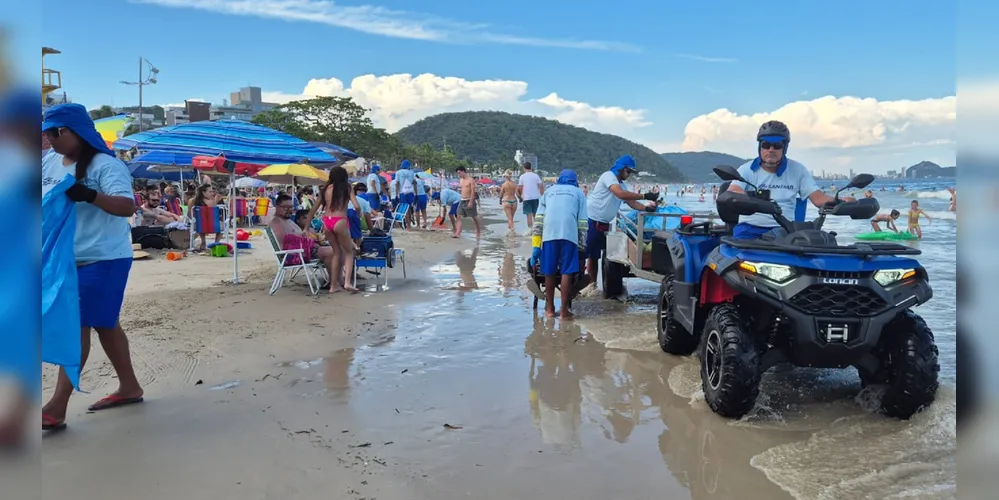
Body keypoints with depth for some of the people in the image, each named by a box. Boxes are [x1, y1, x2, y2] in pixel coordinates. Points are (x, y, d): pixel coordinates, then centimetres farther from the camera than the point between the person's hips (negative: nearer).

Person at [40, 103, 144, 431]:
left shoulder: (105, 165, -14)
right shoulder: (48, 163, 9)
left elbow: (127, 207, -24)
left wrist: (89, 195, -37)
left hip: (103, 259, -8)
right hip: (67, 258, 8)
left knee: (78, 325, -8)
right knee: (103, 322, 14)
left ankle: (56, 408, -4)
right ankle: (129, 387, 26)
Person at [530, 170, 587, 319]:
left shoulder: (549, 191, 27)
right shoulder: (578, 192, 24)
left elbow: (538, 219, 15)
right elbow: (582, 222, 11)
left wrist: (536, 246, 11)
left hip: (549, 233, 2)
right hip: (569, 232, -1)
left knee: (549, 272, 10)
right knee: (567, 272, 2)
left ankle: (550, 308, 20)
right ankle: (564, 310, 4)